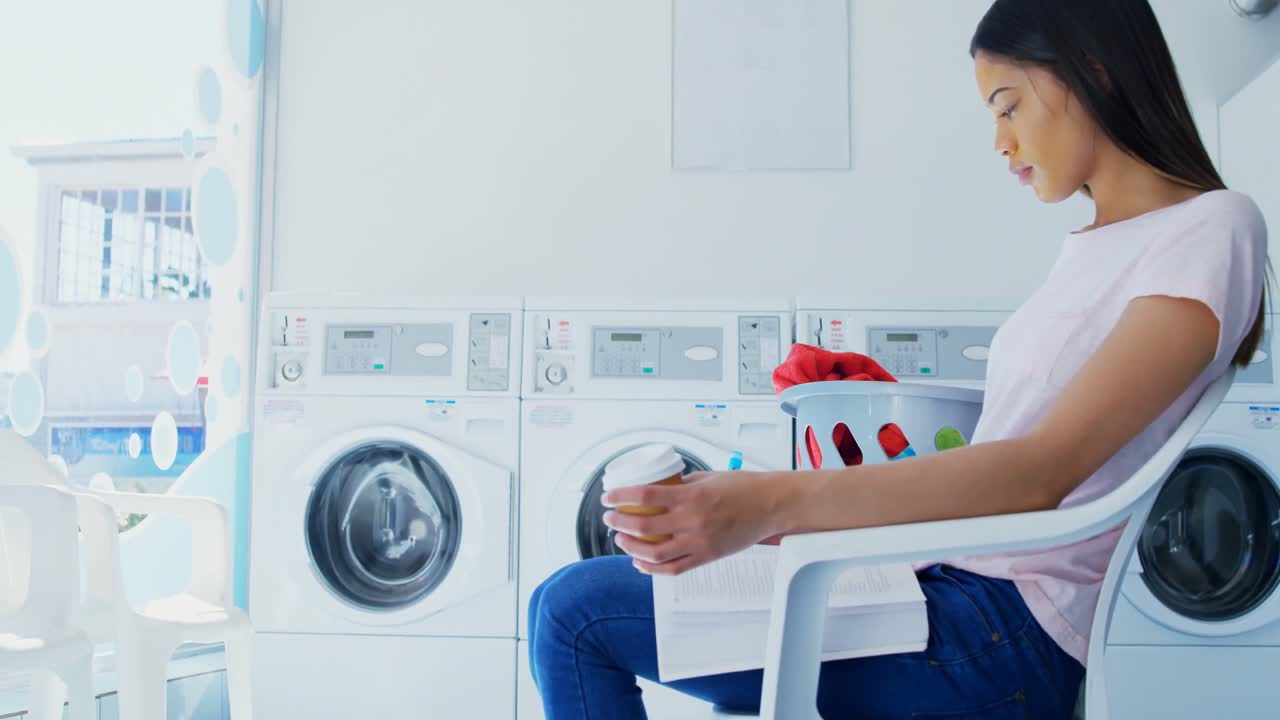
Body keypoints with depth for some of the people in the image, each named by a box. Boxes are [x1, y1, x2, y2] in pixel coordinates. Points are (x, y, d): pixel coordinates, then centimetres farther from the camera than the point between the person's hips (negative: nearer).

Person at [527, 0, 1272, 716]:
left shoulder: (1214, 228, -10)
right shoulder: (1092, 245, 17)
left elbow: (1040, 472, -22)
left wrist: (774, 502, -30)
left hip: (1012, 633, -9)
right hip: (951, 576, 9)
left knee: (573, 610, -11)